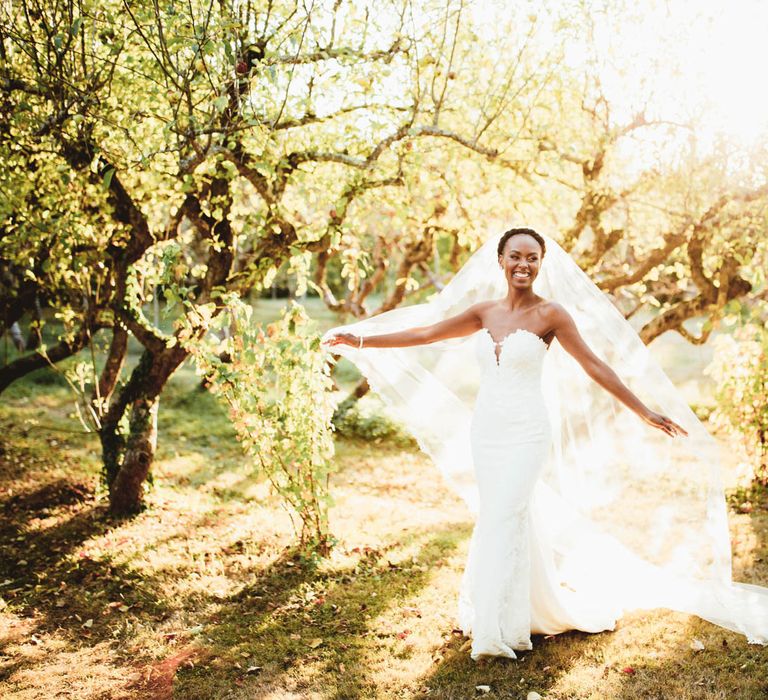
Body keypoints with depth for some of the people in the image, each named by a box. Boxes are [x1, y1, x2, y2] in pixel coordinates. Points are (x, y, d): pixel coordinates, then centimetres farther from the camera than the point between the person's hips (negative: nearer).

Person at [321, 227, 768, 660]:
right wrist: (361, 341, 8)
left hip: (526, 433, -5)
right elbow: (424, 333, 9)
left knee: (503, 521, -8)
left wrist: (644, 413, -4)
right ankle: (537, 608, 32)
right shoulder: (484, 312, 7)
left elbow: (594, 366, -4)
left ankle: (497, 631, 3)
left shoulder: (550, 314, -7)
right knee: (514, 520, 12)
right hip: (485, 429, 5)